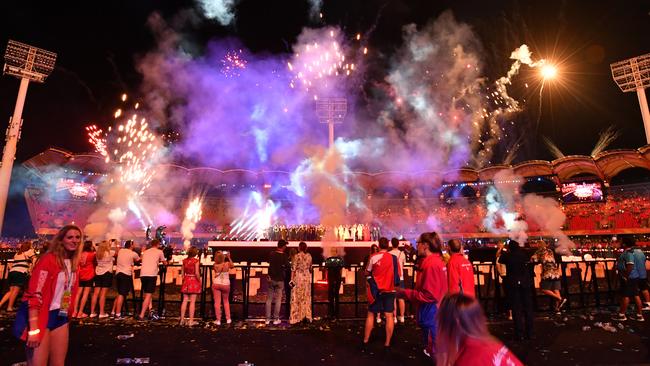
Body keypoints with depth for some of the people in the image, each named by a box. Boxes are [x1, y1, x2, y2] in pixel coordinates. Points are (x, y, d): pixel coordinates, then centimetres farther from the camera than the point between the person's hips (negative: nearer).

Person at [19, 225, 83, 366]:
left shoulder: (74, 264, 9)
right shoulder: (48, 259, -13)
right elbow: (34, 294, -18)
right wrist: (34, 328, -22)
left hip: (61, 317, 7)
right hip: (42, 316, -7)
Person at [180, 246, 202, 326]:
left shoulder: (184, 260, 5)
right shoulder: (196, 260, -11)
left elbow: (183, 273, 9)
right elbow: (197, 273, -15)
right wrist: (199, 280, -2)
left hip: (186, 280, 5)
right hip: (194, 280, -5)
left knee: (185, 301, 11)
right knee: (192, 302, 0)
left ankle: (182, 320, 17)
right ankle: (191, 321, 4)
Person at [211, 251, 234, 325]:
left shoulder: (215, 266, -9)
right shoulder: (227, 264, -8)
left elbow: (213, 277, -4)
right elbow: (232, 265, 12)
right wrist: (229, 257, 13)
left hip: (216, 284, -1)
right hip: (226, 285, 1)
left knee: (217, 302, 3)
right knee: (226, 301, 16)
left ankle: (218, 320, 6)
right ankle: (228, 319, 18)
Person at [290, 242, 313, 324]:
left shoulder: (296, 256, -10)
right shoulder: (309, 256, 4)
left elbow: (293, 269, -11)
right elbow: (310, 268, 11)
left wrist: (292, 280, -6)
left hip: (298, 277, -4)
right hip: (307, 277, 5)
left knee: (297, 297, 4)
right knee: (307, 297, 12)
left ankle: (296, 317, 7)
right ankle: (307, 316, 17)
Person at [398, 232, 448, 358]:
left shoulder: (431, 264, -23)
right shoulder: (435, 261, 8)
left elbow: (429, 295, -25)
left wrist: (406, 293, -17)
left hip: (432, 315, -10)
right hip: (434, 312, 10)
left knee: (434, 351, 4)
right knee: (436, 348, 21)